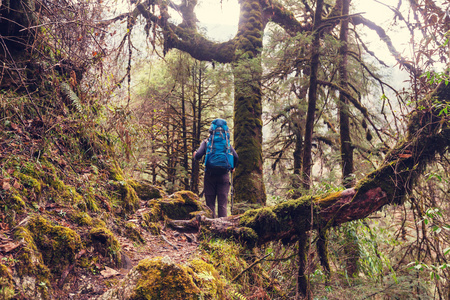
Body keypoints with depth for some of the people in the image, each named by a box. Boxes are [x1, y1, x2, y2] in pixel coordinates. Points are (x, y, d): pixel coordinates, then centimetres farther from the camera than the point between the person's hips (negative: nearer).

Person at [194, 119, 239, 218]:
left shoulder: (206, 142, 4)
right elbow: (236, 157, 1)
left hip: (210, 175, -1)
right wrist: (232, 167, 19)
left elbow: (198, 155, -7)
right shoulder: (227, 142, 8)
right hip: (224, 175, 1)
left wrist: (195, 155, 16)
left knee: (210, 203, 5)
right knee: (223, 204, 3)